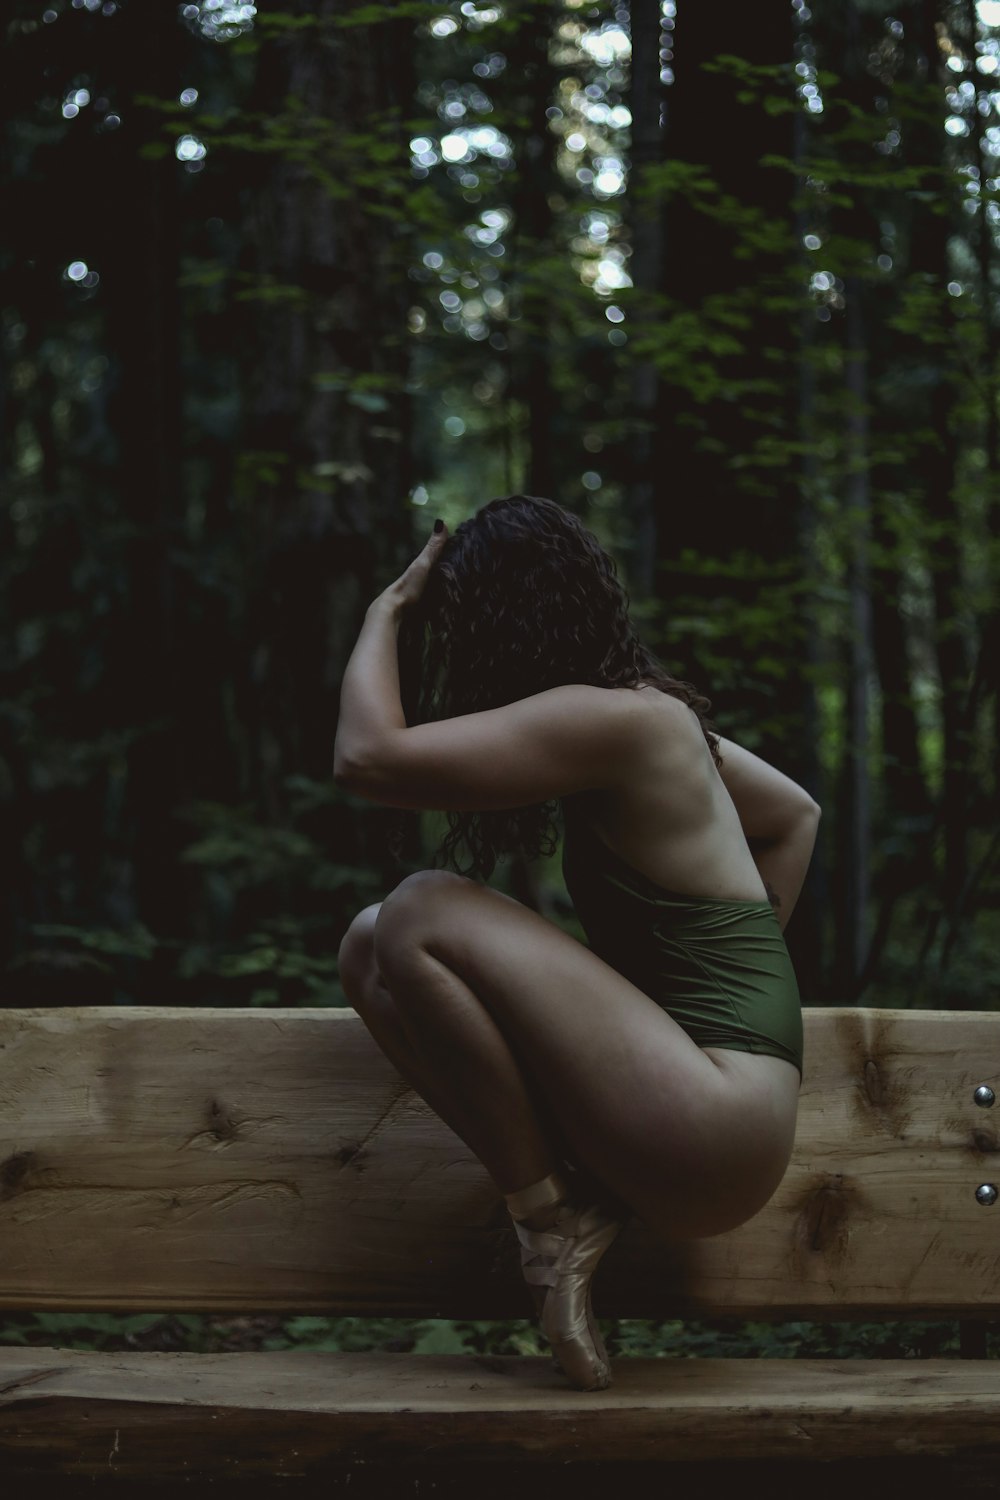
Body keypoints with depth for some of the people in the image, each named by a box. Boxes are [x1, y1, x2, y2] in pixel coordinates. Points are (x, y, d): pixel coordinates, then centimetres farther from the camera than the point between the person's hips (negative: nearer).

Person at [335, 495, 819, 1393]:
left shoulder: (611, 720, -15)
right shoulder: (658, 716, 14)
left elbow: (367, 756, -19)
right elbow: (795, 817, 30)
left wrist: (387, 613, -2)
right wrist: (738, 963, 21)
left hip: (716, 1132, -10)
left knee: (424, 916, -17)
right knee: (370, 947, 5)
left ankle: (550, 1219, -8)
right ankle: (580, 1197, -2)